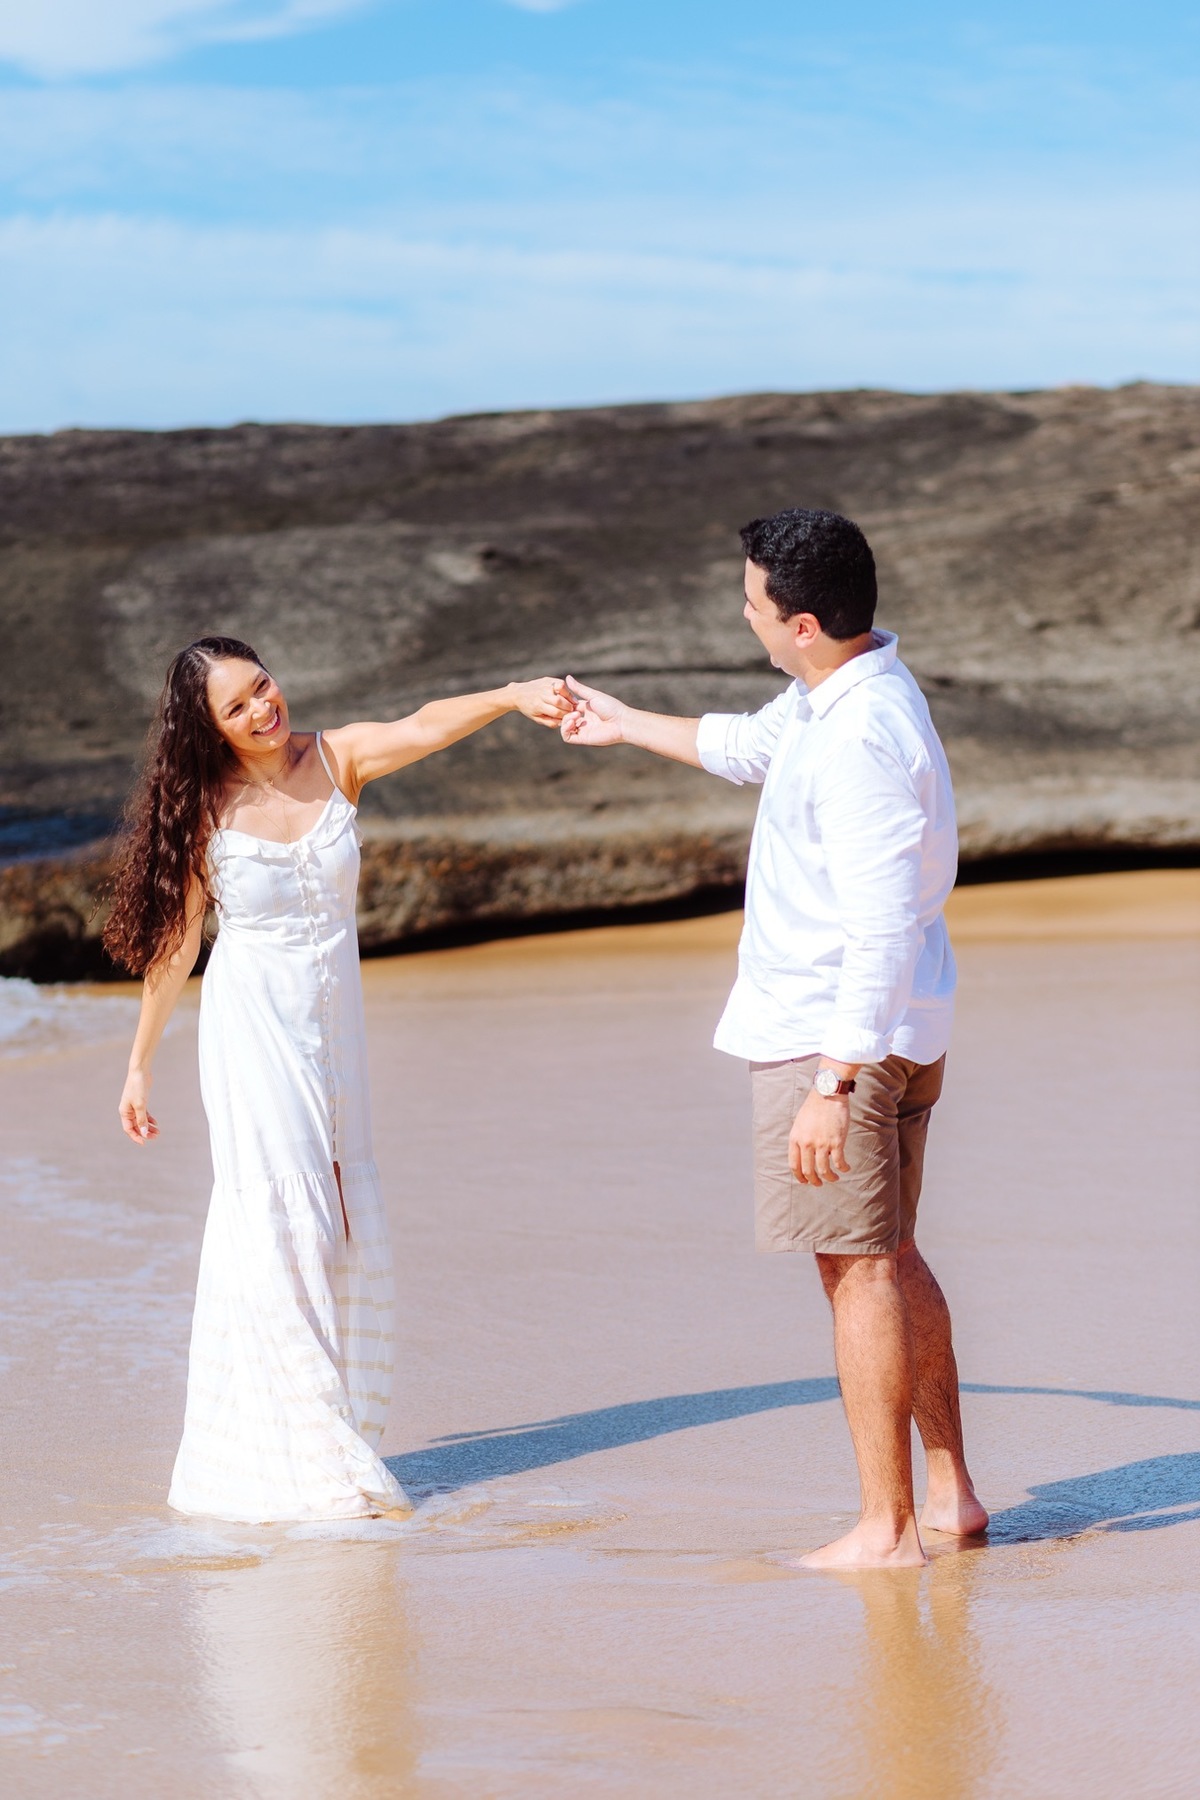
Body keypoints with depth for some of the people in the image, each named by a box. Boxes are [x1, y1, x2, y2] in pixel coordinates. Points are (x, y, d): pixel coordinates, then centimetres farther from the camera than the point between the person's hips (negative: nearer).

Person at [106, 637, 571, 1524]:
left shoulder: (336, 759, -3)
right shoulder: (207, 808, -7)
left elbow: (426, 727, -21)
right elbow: (174, 941, 1)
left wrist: (513, 696, -40)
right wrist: (141, 1063, 5)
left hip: (335, 1021, 4)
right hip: (252, 1026, -4)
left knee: (346, 1233, 4)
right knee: (276, 1225, -9)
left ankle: (332, 1441, 15)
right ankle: (285, 1460, -5)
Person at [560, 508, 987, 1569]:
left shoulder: (861, 738, -25)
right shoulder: (835, 692, 8)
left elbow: (882, 931, -28)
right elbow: (751, 746, 31)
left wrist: (830, 1085, -28)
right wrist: (627, 725, 44)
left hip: (835, 1034, -10)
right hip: (896, 1030, 10)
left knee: (859, 1268, -4)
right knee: (890, 1257, 16)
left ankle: (889, 1527, 2)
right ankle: (951, 1494, 24)